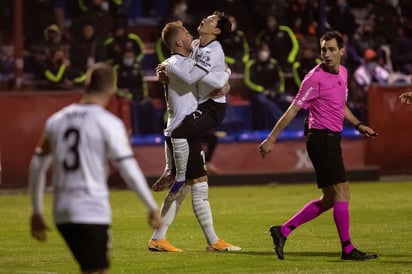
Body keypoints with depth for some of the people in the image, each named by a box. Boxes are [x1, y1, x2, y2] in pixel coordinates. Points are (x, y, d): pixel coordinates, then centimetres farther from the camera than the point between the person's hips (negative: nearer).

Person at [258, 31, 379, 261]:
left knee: (329, 199, 11)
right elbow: (293, 110, -13)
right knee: (341, 191, -10)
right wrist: (272, 138, -14)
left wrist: (358, 125, 21)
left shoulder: (342, 72, 11)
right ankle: (348, 249, -6)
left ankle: (283, 231, 15)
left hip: (332, 139, 9)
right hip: (321, 138, -9)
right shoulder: (316, 78, -14)